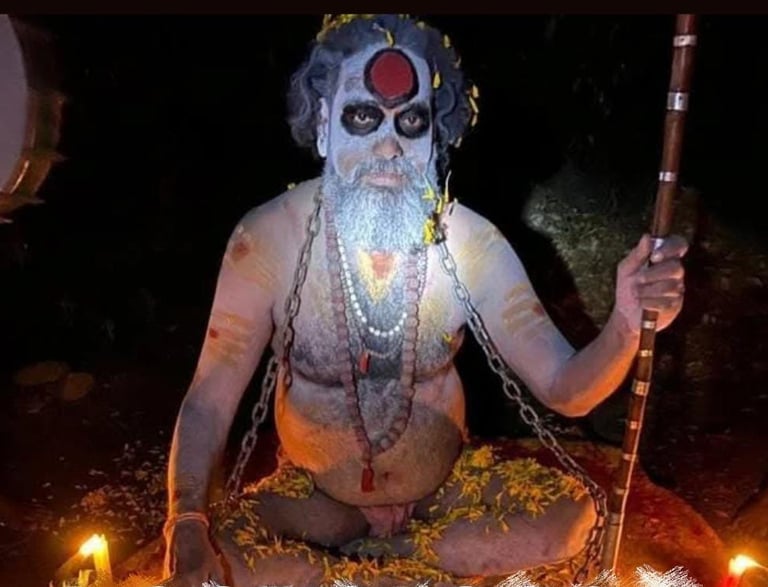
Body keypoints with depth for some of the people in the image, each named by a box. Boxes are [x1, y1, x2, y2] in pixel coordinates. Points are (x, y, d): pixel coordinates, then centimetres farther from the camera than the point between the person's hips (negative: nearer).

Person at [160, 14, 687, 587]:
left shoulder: (472, 242, -16)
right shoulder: (268, 238, -19)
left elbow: (566, 389, -17)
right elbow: (210, 401, -17)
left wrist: (627, 325, -38)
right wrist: (186, 524, -32)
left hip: (447, 485, 2)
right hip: (314, 495, -1)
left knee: (569, 513, -19)